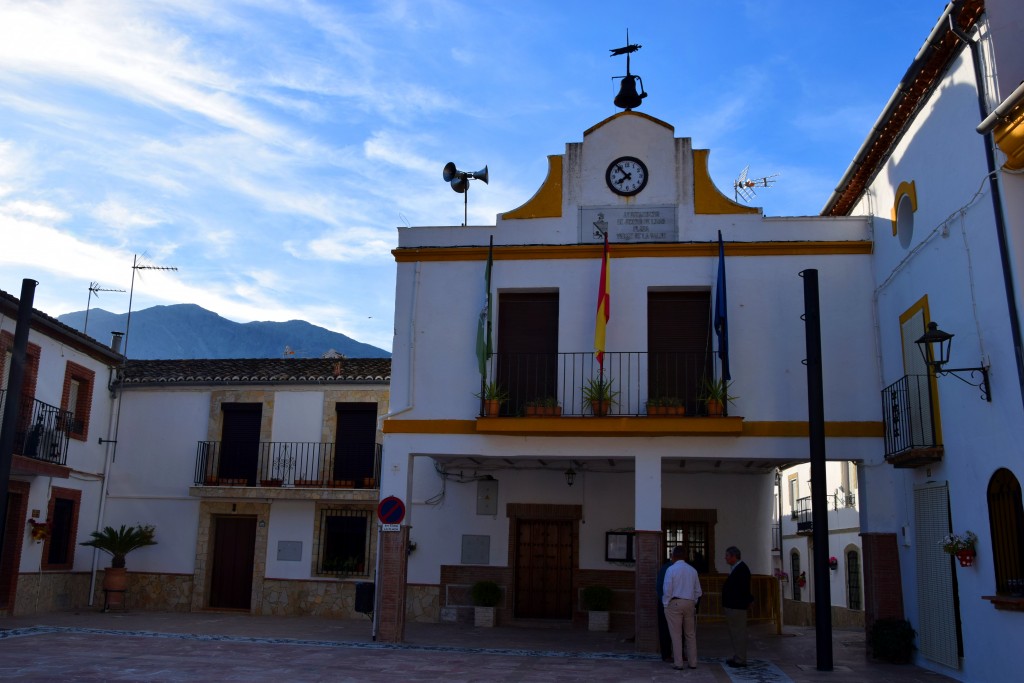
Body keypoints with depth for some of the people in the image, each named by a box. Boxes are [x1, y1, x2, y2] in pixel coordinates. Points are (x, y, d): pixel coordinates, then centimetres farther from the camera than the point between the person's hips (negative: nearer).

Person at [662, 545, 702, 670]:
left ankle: (678, 663, 2)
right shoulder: (692, 570, 5)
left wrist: (666, 604, 1)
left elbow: (667, 590, -10)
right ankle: (693, 662, 16)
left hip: (674, 603, -4)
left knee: (676, 634, 1)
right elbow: (698, 591, 8)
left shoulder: (671, 569, -8)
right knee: (690, 634, 13)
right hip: (689, 604, 4)